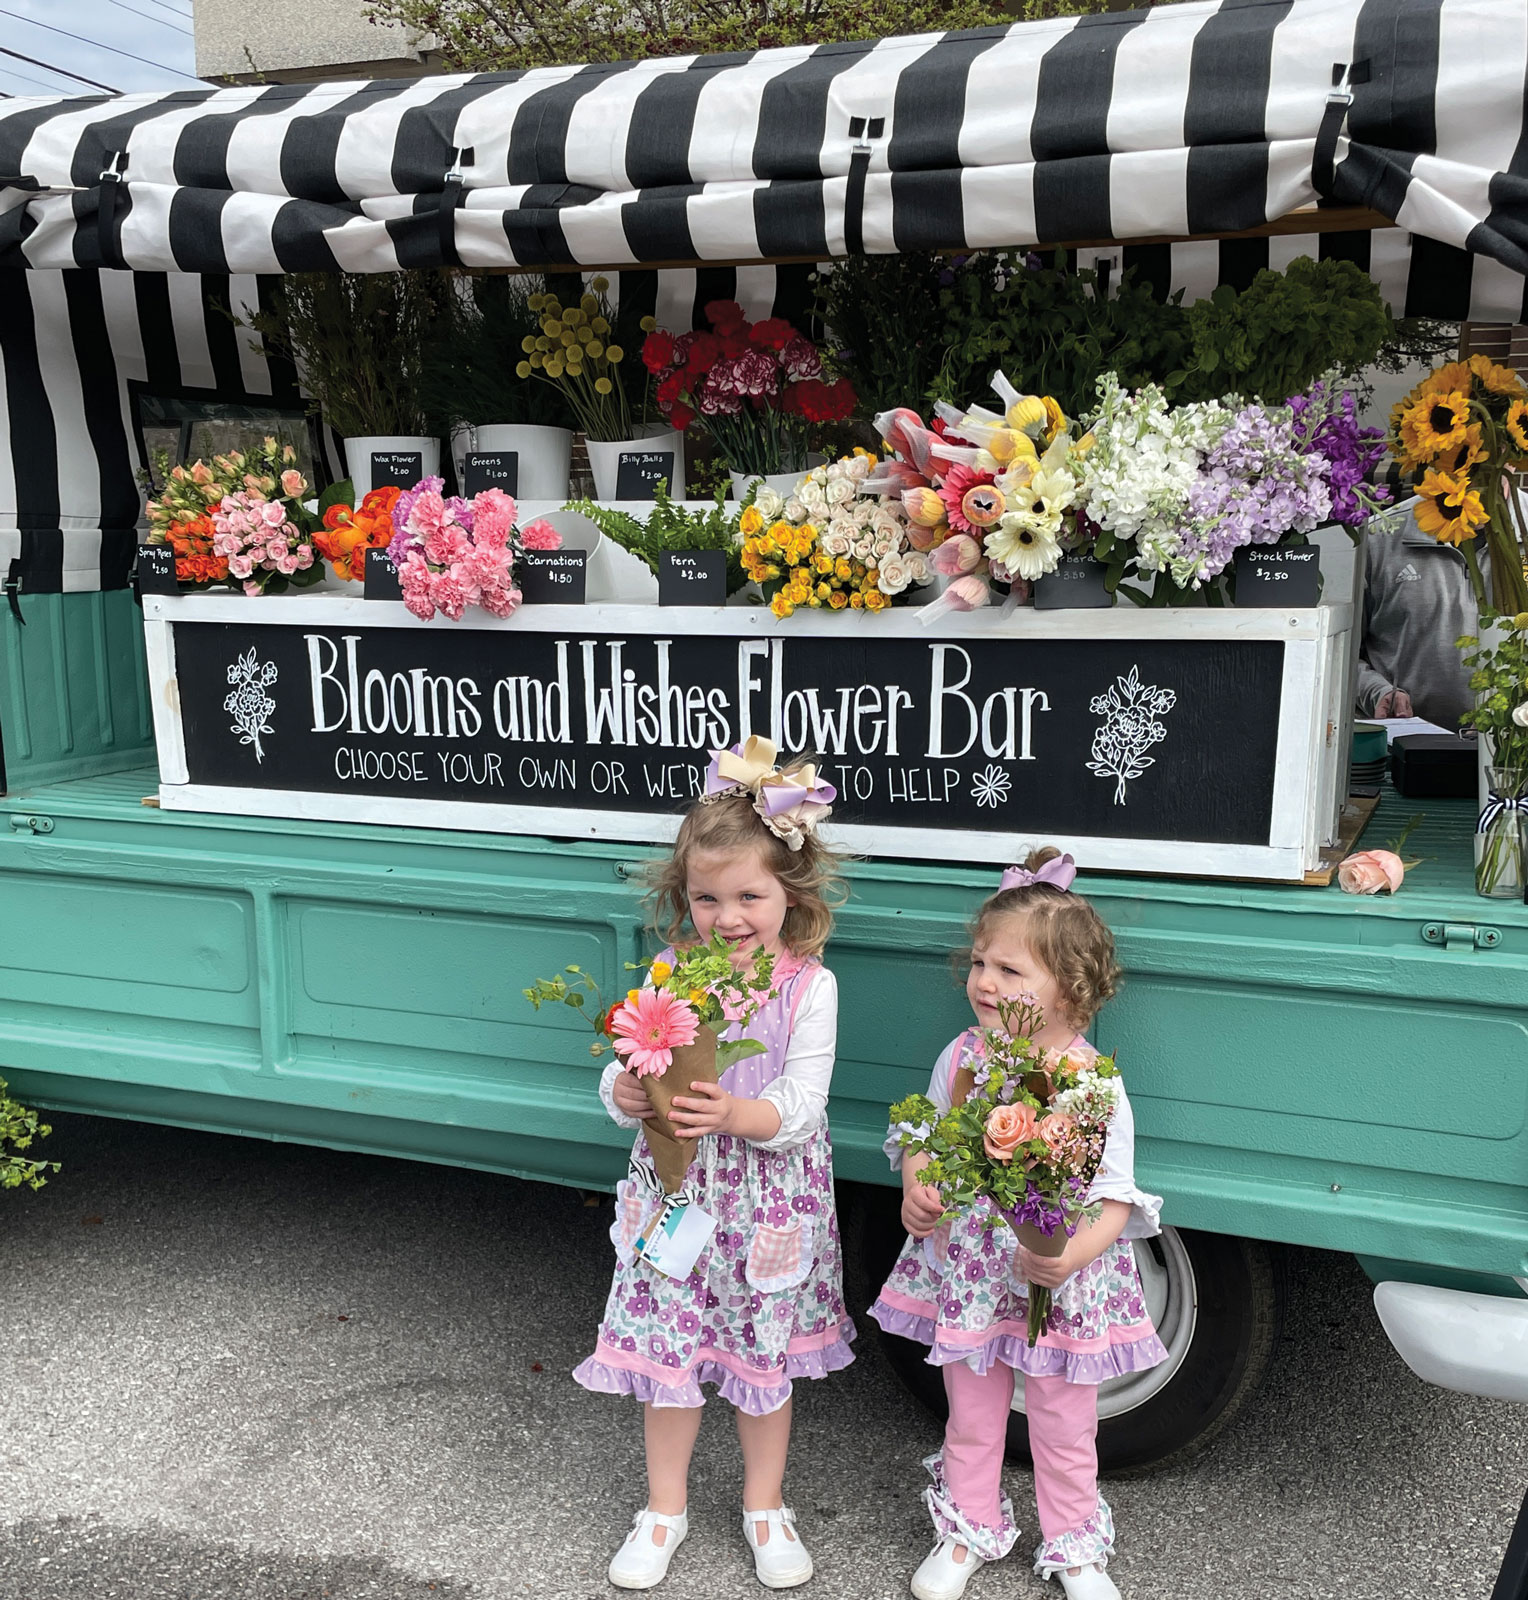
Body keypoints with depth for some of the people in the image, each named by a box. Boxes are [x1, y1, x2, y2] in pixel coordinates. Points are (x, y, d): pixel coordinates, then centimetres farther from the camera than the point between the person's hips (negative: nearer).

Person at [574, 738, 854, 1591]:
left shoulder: (809, 986, -13)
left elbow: (802, 1107, -16)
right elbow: (626, 1068, -2)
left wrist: (736, 1115, -34)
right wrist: (626, 1094, -25)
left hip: (769, 1201, -2)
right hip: (677, 1187, 2)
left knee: (765, 1355, 15)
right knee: (667, 1350, 12)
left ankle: (765, 1504, 39)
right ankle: (666, 1506, 36)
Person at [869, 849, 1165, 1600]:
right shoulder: (959, 1058, -7)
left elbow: (1115, 1199, -16)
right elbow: (924, 1138, 6)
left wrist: (1071, 1256, -31)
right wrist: (915, 1191, -14)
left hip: (1063, 1283, -3)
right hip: (969, 1272, 3)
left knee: (1064, 1429, 17)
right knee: (971, 1417, 21)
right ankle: (970, 1530, 43)